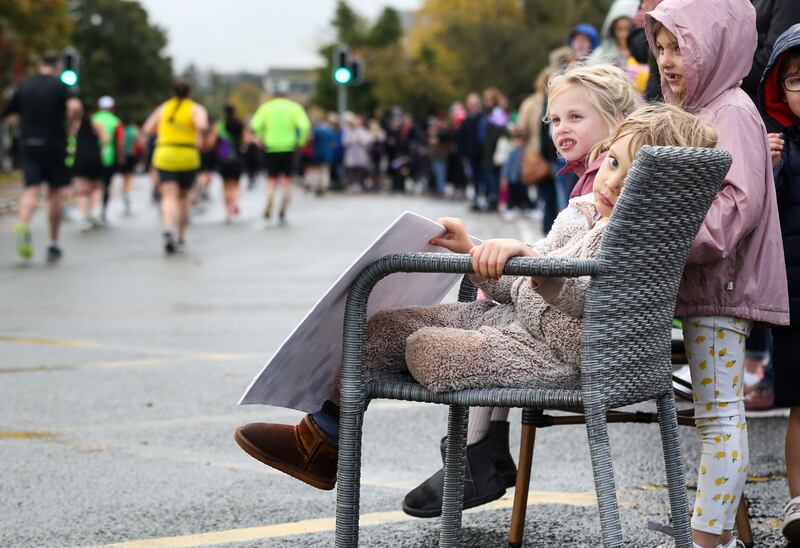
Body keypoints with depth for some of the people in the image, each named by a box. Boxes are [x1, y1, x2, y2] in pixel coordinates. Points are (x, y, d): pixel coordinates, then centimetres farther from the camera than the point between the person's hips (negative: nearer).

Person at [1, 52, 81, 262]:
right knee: (55, 192, 10)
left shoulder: (24, 87, 9)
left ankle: (23, 225, -36)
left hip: (28, 144, 2)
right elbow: (74, 106, -23)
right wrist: (69, 123, -5)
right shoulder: (59, 86, -4)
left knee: (31, 190, -6)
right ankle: (53, 243, 13)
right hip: (54, 145, -2)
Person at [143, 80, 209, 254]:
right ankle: (180, 237, 22)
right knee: (184, 197, 18)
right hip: (188, 156, 0)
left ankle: (168, 229, -35)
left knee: (169, 197, -8)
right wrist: (199, 138, -3)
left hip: (164, 156, 1)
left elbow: (148, 129, 8)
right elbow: (202, 125, -19)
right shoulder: (196, 108, 2)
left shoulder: (163, 108, 12)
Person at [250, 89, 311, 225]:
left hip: (271, 148, 1)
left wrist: (262, 140, 1)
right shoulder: (294, 107, 5)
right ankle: (282, 213, 4)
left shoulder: (266, 107, 6)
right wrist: (300, 142, -1)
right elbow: (304, 125, -11)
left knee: (271, 179, 8)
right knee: (287, 181, 10)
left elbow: (255, 125, -8)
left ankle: (269, 206, -19)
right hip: (288, 148, 0)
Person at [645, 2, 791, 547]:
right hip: (704, 288, 10)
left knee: (719, 415, -7)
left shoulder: (733, 112, -12)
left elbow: (737, 204, -22)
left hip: (721, 287, -10)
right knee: (720, 414, 13)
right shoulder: (701, 111, 17)